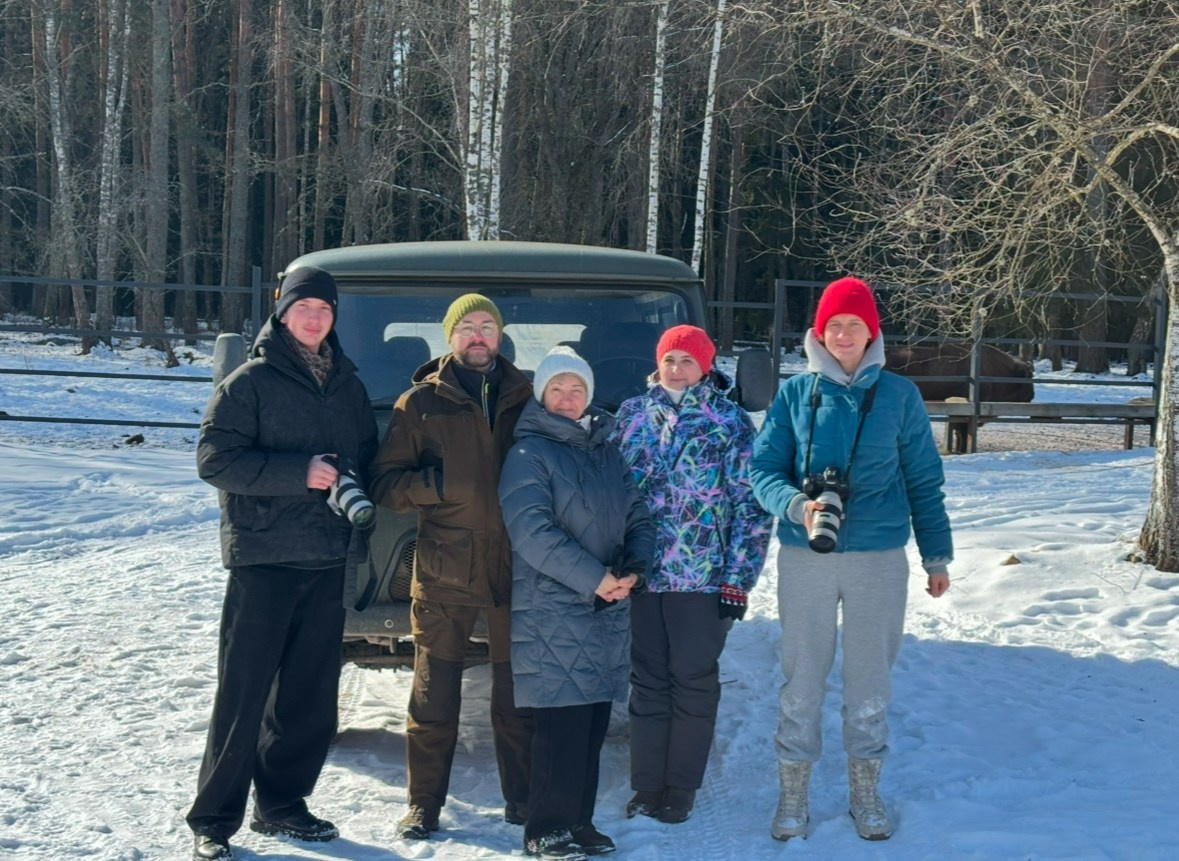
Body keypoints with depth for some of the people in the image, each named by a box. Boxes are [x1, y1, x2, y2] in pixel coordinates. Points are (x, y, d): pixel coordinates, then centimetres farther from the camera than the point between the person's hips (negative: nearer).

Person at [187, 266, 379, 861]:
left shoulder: (347, 385, 12)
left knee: (311, 694, 11)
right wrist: (299, 472, -19)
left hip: (327, 560, 5)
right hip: (263, 558, -5)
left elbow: (367, 455, 21)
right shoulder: (251, 382, -4)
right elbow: (214, 458, -12)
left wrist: (355, 483, -2)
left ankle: (281, 803, 24)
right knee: (243, 691, -4)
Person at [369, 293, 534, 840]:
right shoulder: (422, 402, 4)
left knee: (517, 693, 11)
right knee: (434, 694, 4)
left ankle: (522, 798, 23)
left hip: (516, 568, 1)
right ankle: (424, 803, 15)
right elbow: (385, 483, 0)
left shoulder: (527, 397, 8)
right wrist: (439, 483, -17)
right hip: (444, 568, -1)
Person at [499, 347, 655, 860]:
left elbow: (638, 517, 16)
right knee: (562, 721, -8)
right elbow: (531, 531, -14)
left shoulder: (606, 452, 16)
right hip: (552, 610, -6)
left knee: (594, 722, 8)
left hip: (609, 607, 6)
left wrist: (634, 567, -5)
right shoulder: (528, 454, -3)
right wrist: (595, 578, -16)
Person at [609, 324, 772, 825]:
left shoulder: (730, 422, -2)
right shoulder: (632, 415, 8)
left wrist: (738, 578, -8)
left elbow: (750, 505, -3)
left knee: (693, 680, 5)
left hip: (703, 577, -3)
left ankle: (680, 788, 15)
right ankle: (646, 786, 15)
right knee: (647, 680, 7)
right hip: (639, 573, 3)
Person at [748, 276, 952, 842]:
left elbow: (923, 481, 7)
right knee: (801, 679, 5)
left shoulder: (899, 396, 3)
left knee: (870, 680, 10)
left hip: (880, 557, 0)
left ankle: (865, 794, 25)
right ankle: (793, 795, 18)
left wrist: (937, 555, 5)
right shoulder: (794, 393, 2)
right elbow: (763, 469, 0)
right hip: (804, 558, 0)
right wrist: (796, 505, -20)